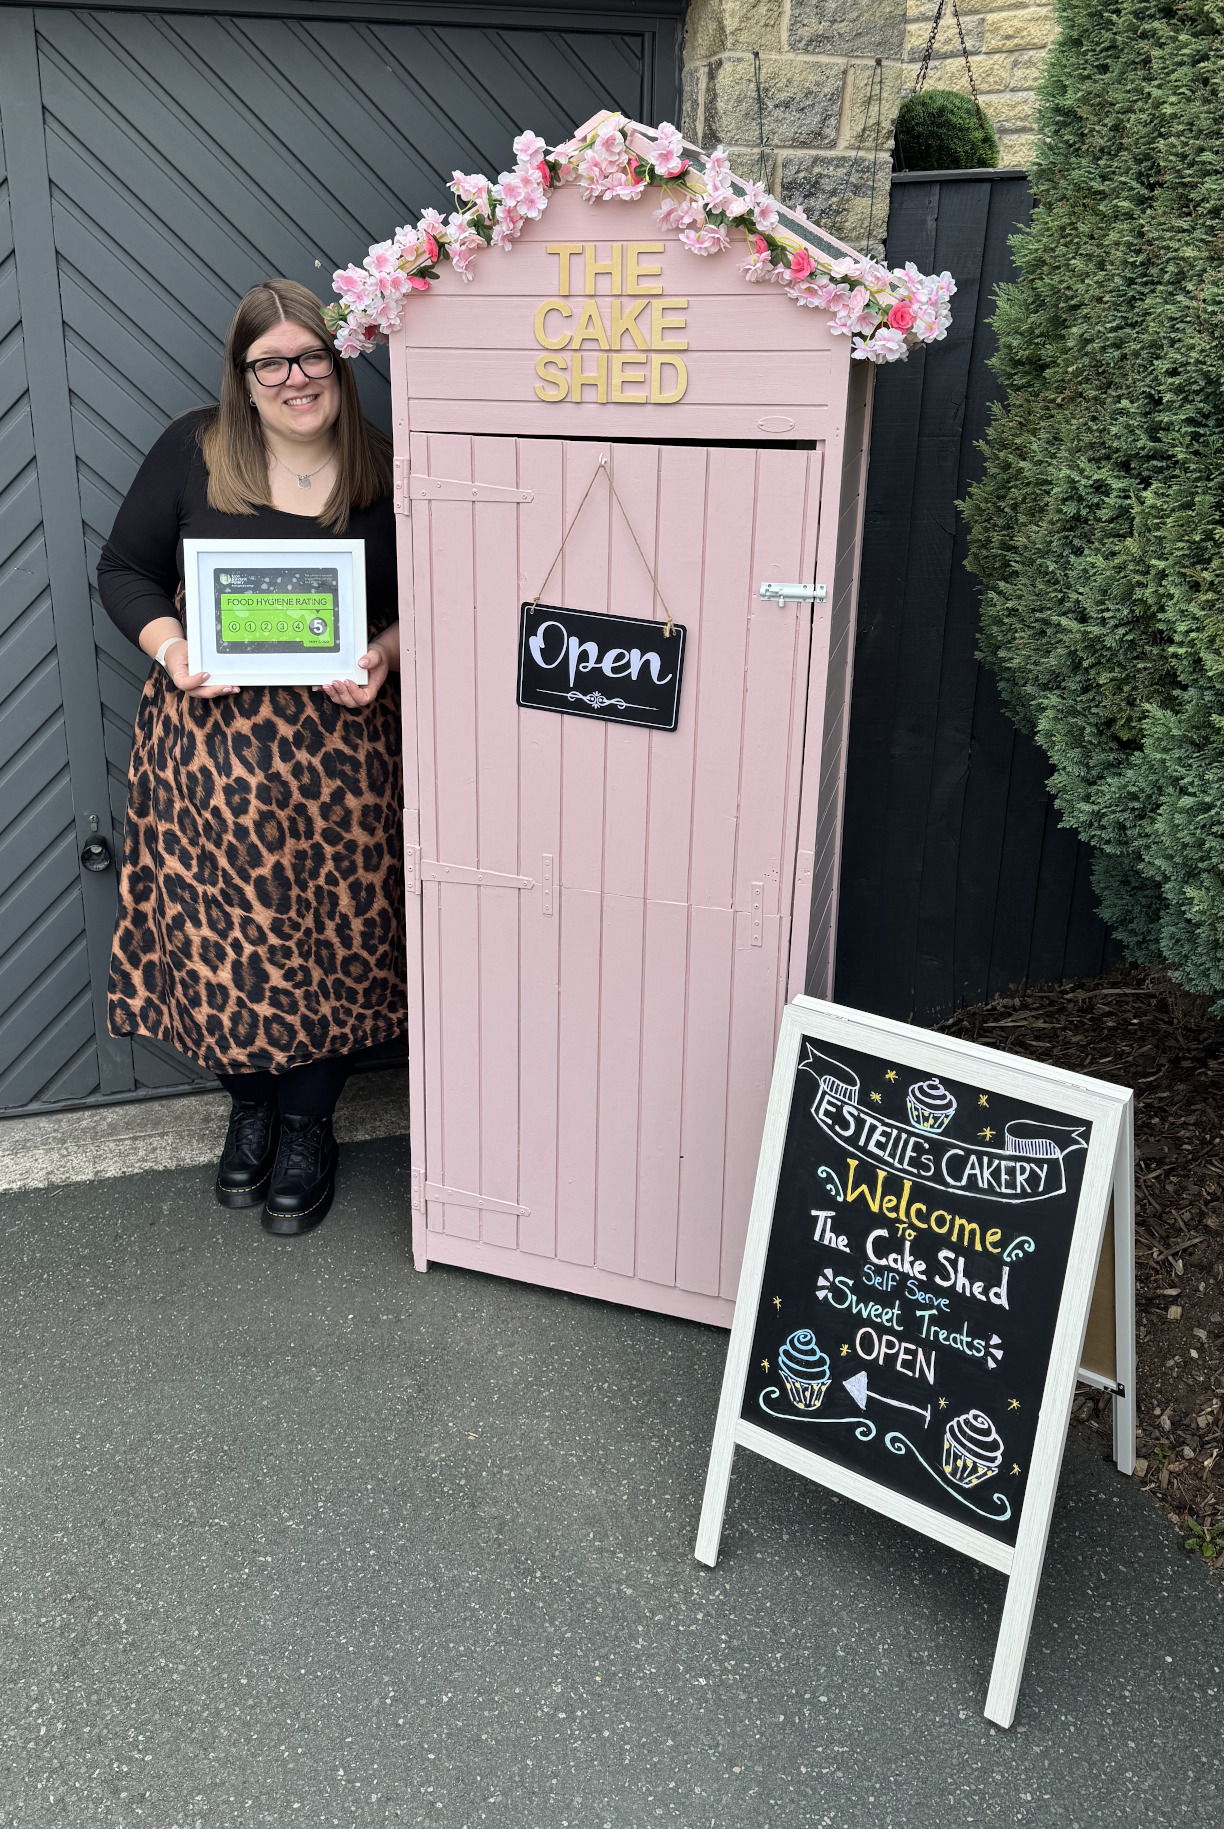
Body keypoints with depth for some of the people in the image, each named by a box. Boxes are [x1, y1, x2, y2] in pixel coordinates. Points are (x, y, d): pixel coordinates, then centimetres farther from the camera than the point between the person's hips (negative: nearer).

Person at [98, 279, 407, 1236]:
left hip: (341, 745, 0)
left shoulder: (386, 473, 3)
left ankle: (309, 1126, 26)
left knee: (331, 933, 6)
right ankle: (249, 1108, 31)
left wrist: (385, 657, -11)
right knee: (219, 930, 5)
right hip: (209, 736, 0)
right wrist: (171, 647, -11)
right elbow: (126, 571, 7)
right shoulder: (193, 452, 2)